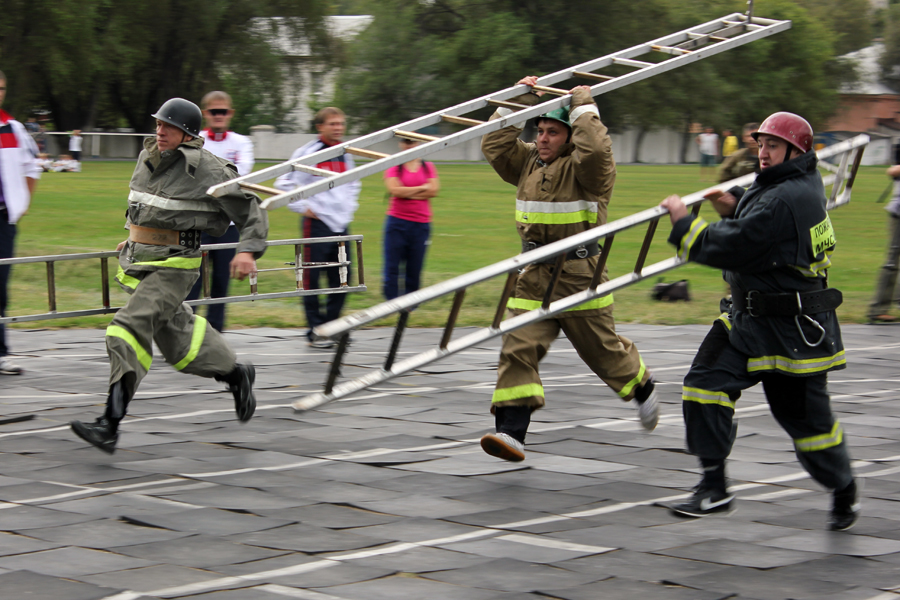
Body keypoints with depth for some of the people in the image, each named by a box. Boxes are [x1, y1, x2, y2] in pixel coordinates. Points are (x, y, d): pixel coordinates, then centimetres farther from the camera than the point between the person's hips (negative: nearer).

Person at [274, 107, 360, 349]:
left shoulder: (345, 155, 13)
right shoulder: (307, 153, -6)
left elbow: (352, 184, 30)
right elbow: (284, 183, -6)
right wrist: (302, 207, -8)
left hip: (341, 223, 6)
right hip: (317, 222, -6)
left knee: (341, 279, 5)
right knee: (312, 278, -5)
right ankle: (316, 331, -1)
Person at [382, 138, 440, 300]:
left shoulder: (428, 167, 10)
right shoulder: (394, 167, 3)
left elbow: (433, 191, -5)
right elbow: (394, 190, -13)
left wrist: (406, 193, -9)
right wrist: (421, 188, -6)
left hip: (421, 224, 2)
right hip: (397, 221, -2)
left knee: (415, 268, 4)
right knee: (392, 267, -4)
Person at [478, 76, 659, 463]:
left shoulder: (586, 168, -8)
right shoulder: (528, 162, 13)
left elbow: (594, 150, -29)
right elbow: (494, 146, 9)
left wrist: (584, 107, -17)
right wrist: (518, 103, 5)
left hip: (579, 277, -5)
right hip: (533, 277, 5)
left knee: (603, 350, 11)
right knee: (517, 350, -11)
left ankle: (643, 389, 43)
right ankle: (511, 433, -17)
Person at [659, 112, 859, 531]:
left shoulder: (785, 200, -24)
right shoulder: (804, 182, 7)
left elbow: (734, 248, -26)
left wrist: (684, 223, -14)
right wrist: (735, 204, 9)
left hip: (792, 328, -10)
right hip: (748, 316, 10)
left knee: (805, 416, 4)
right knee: (705, 385, -4)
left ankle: (844, 490, 28)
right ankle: (714, 487, -2)